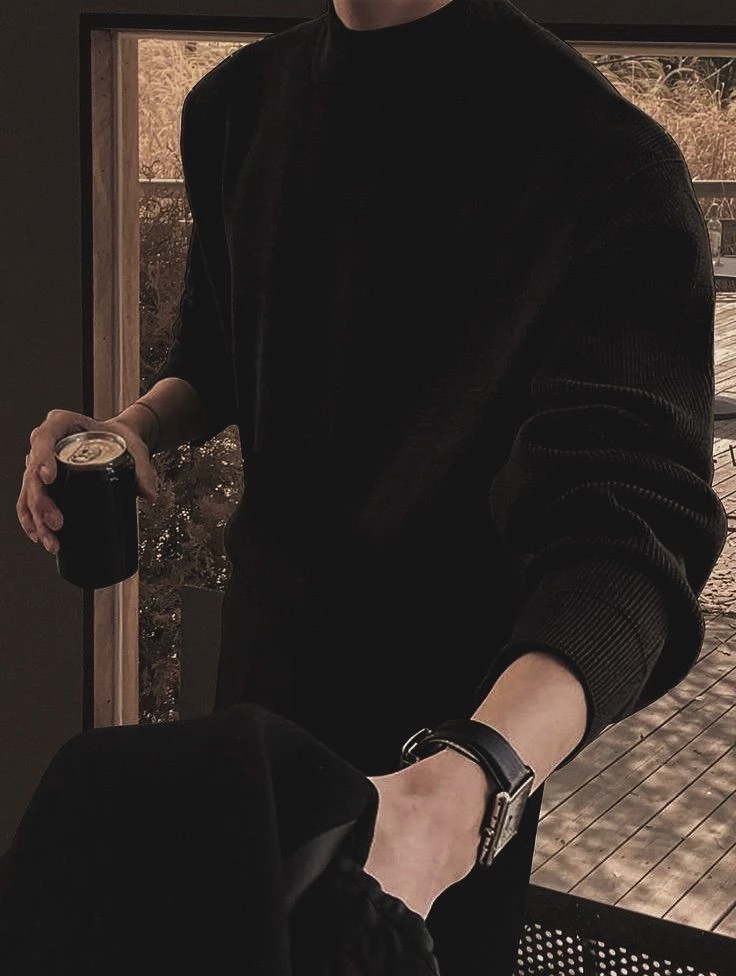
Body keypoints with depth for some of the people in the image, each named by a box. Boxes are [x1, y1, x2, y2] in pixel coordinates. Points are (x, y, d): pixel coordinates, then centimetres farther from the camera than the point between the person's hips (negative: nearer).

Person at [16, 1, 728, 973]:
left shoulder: (605, 158, -25)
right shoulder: (238, 102, -4)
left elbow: (628, 527, -34)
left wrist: (463, 783, -52)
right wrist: (138, 425, -10)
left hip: (460, 713, -5)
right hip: (267, 646, 6)